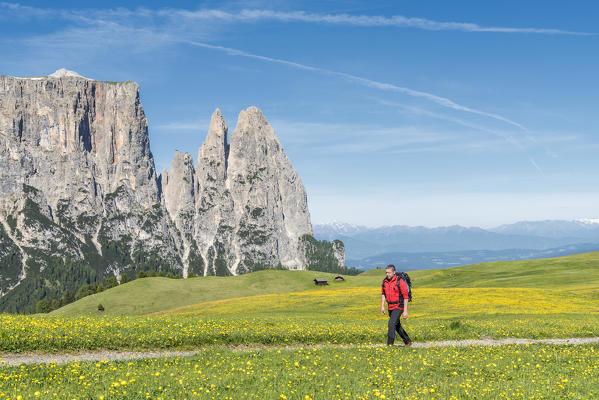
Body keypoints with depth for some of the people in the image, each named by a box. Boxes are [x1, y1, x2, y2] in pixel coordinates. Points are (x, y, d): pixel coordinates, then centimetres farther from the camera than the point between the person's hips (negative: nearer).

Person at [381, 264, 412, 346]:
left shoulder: (400, 282, -19)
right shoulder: (384, 281, 0)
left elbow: (406, 297, -16)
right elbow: (383, 294, 14)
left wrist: (405, 311, -18)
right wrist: (382, 306, 7)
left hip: (399, 307, -7)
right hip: (390, 307, 7)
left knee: (391, 324, -18)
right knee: (397, 326, 16)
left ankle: (389, 345, -15)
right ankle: (408, 342, 32)